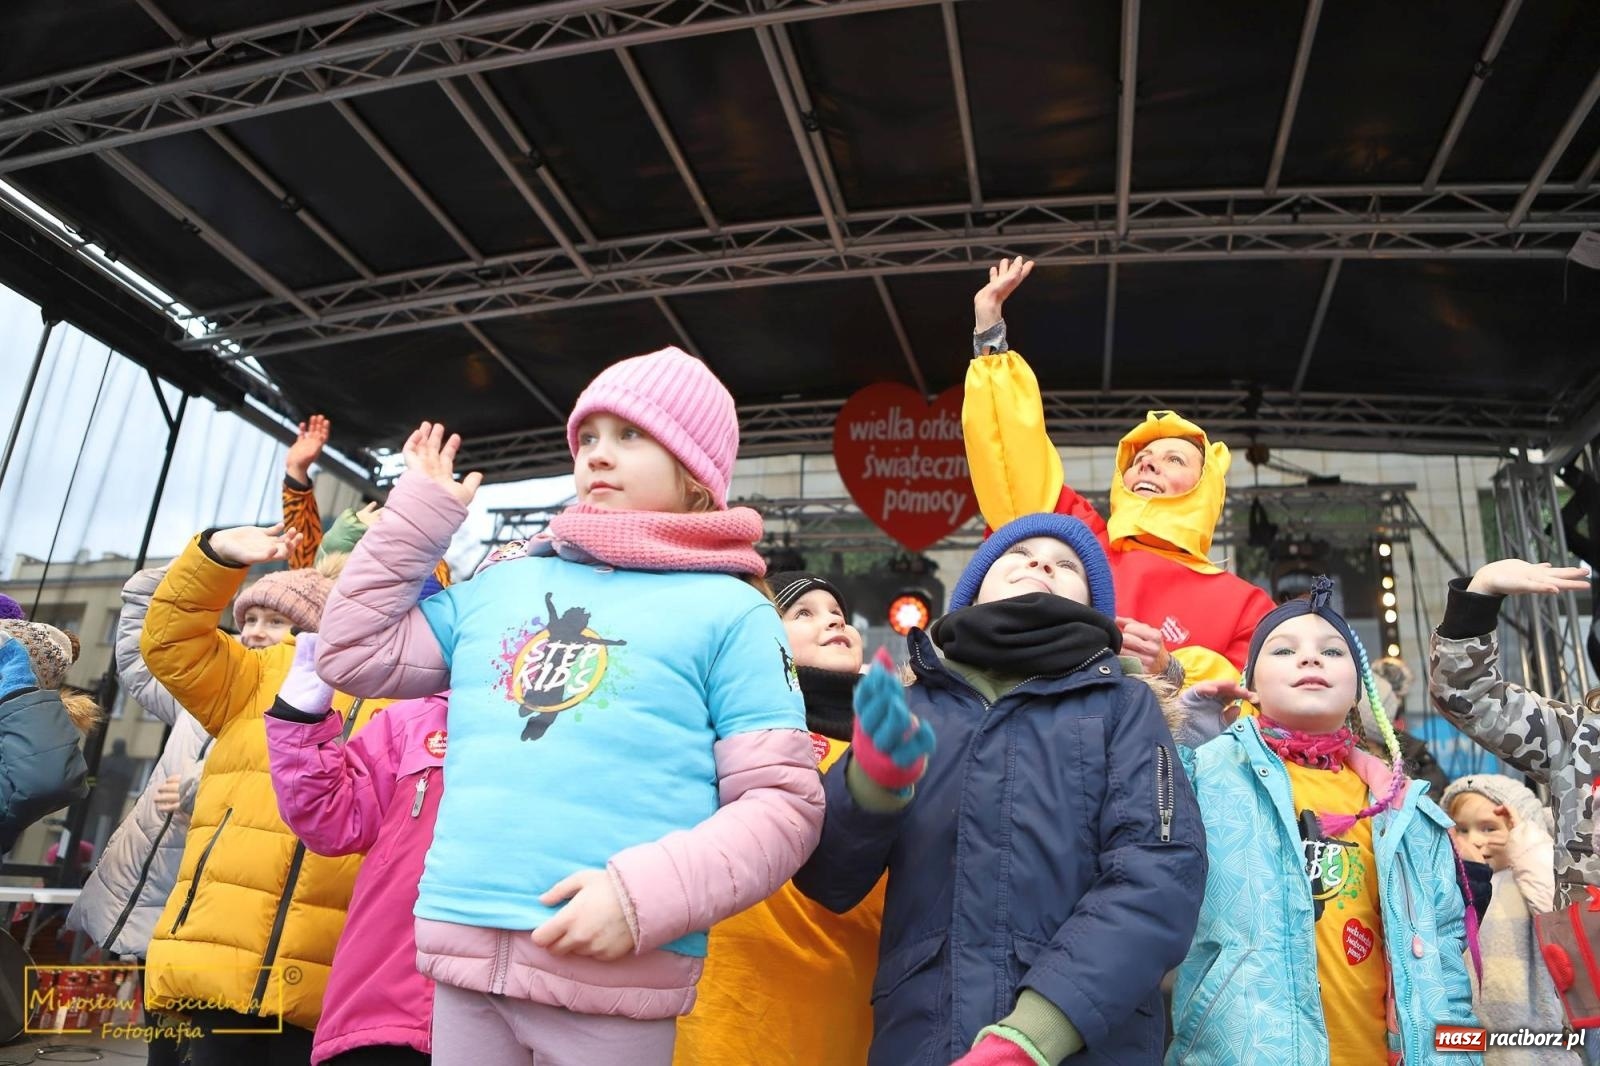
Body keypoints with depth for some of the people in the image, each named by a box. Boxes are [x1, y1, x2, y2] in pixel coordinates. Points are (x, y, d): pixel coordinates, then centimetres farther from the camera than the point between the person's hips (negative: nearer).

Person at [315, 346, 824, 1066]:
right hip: (460, 954, 5)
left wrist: (643, 895, -19)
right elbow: (356, 653, 17)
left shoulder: (730, 611, -2)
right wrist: (419, 511, 14)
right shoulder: (501, 584, 13)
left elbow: (782, 800, -7)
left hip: (611, 975, -4)